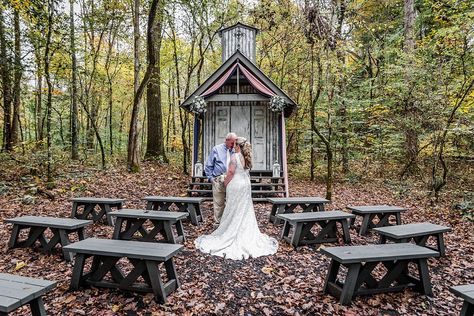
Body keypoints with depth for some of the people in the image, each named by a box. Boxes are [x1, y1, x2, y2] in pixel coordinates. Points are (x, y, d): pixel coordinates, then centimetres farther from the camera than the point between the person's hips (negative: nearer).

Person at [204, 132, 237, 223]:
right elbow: (208, 166, 6)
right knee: (219, 203, 4)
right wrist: (211, 178, 0)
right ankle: (218, 222, 16)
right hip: (219, 181, -2)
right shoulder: (216, 149, 4)